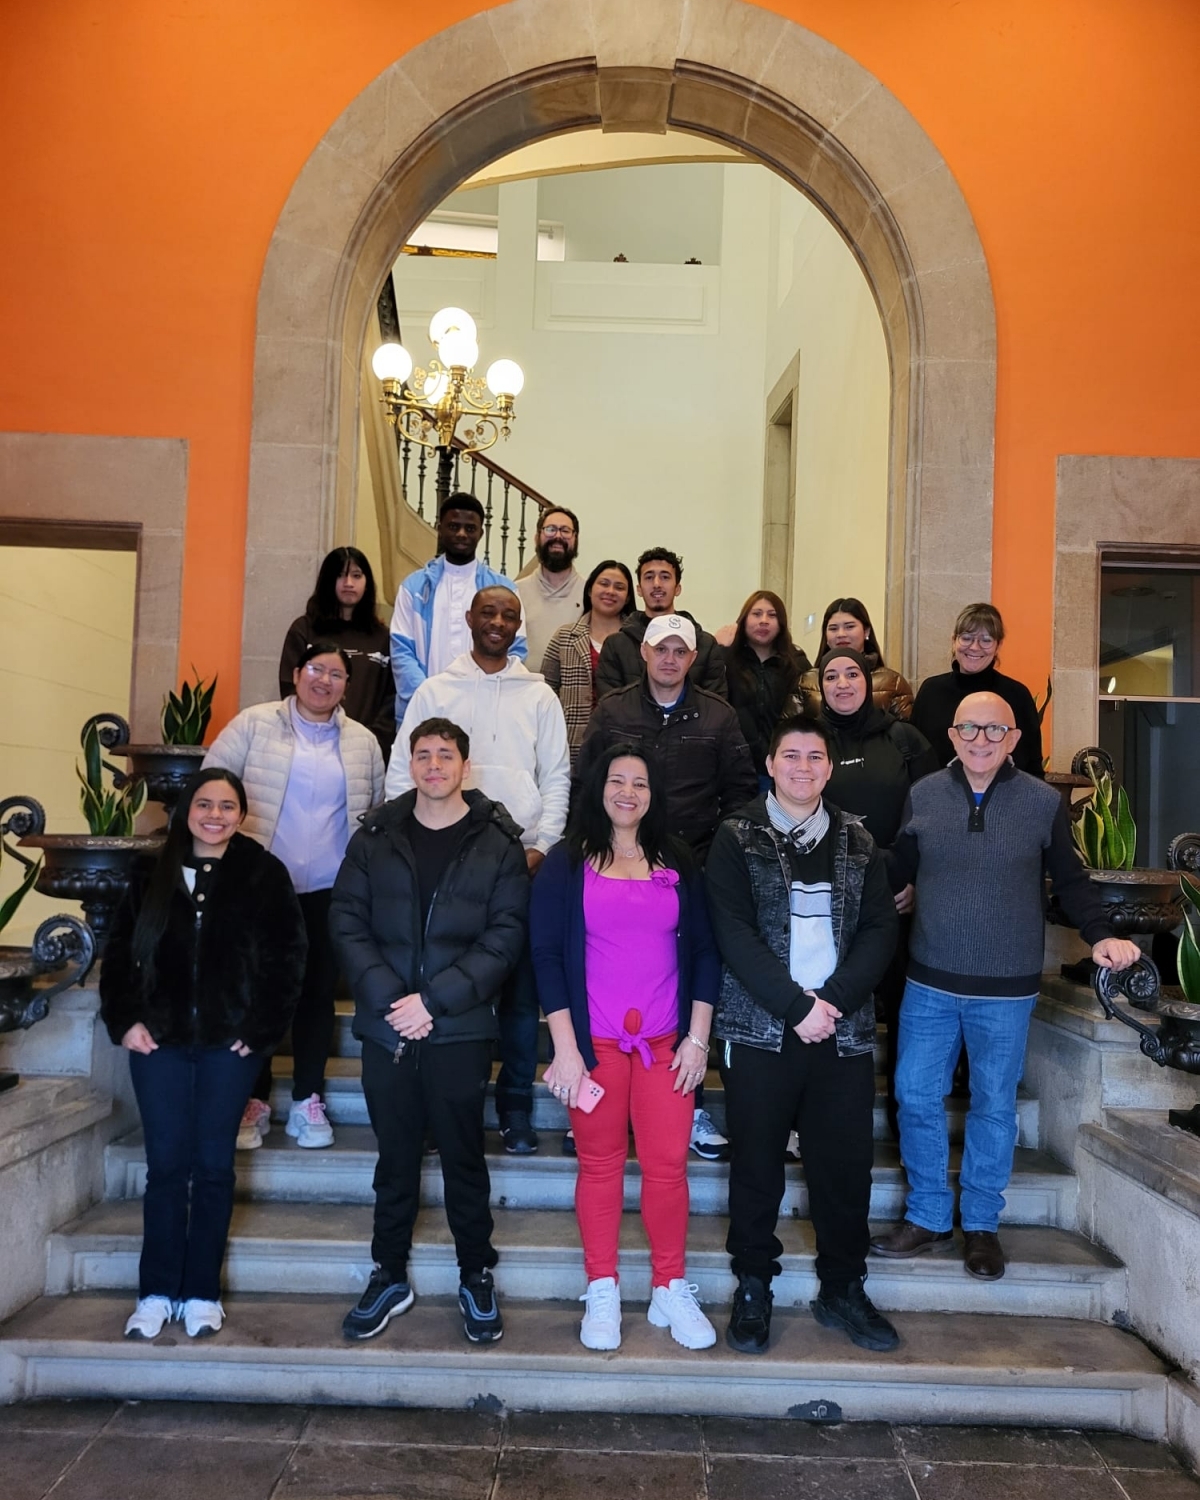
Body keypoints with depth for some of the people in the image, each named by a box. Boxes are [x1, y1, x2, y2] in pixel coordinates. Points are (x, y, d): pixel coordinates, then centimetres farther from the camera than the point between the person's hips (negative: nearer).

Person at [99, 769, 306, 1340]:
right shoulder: (152, 874, 6)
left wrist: (264, 1029, -8)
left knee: (213, 1165, 6)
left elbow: (289, 955, -4)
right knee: (166, 1164, 6)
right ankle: (157, 1291, 18)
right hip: (159, 1040, 2)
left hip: (230, 1043, -2)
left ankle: (202, 1292, 18)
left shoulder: (264, 874, -1)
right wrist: (124, 1020, -2)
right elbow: (119, 950, 8)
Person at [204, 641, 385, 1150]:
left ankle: (307, 1101, 19)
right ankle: (255, 1100, 16)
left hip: (331, 891, 2)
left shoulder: (364, 742, 9)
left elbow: (379, 811, 14)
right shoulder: (254, 725, 0)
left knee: (318, 993, 7)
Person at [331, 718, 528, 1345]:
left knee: (463, 1157, 9)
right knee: (395, 1158, 14)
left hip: (461, 1030, -2)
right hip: (386, 1028, 2)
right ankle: (389, 1276, 31)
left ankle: (477, 1277, 27)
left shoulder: (497, 842, -2)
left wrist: (434, 999, -15)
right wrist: (387, 997, -12)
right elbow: (347, 922, 0)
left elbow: (504, 936, -8)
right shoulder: (375, 837, 5)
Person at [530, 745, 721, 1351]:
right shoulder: (567, 864, 0)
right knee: (600, 1164, 7)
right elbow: (547, 954, -3)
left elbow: (703, 950, 8)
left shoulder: (678, 865, 7)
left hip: (665, 1042, 2)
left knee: (668, 1164, 2)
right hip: (594, 1043, -2)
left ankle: (670, 1290, 20)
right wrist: (565, 1047, -8)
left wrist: (698, 1038, 2)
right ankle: (601, 1291, 23)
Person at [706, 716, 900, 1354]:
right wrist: (796, 1006, -15)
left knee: (845, 1164, 9)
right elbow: (734, 934, -9)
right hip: (759, 1029, -2)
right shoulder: (738, 838, -1)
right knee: (756, 1165, 8)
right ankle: (752, 1289, 25)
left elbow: (879, 928, 3)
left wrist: (835, 1000, -11)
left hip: (843, 1030, 3)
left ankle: (842, 1290, 27)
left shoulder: (856, 841, 9)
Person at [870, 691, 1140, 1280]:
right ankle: (928, 1217, 25)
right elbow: (898, 868, 4)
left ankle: (981, 1224, 29)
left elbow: (1070, 881, 2)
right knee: (915, 1096, 6)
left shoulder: (1043, 801, -4)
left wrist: (1101, 935, -11)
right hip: (929, 981, 2)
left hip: (1006, 988, -1)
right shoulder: (924, 794, -1)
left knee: (994, 1105, 11)